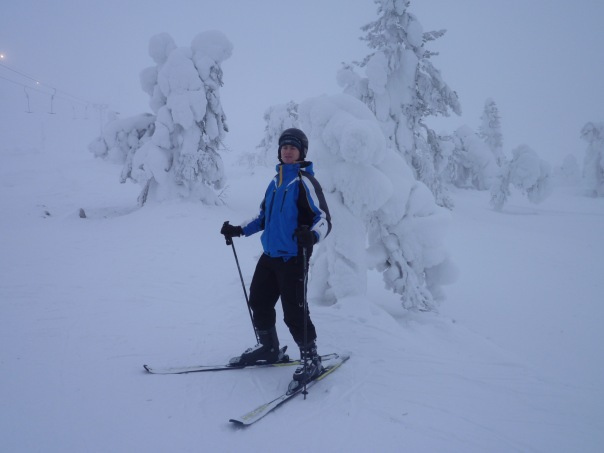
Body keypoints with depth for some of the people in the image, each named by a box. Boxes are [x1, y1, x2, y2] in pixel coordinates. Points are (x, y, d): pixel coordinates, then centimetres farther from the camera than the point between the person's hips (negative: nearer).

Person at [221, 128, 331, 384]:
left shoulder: (305, 181, -10)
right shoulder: (276, 182, 13)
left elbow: (324, 218, -16)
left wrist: (311, 235, -36)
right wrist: (239, 230, 18)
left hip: (293, 258, -8)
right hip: (269, 256, 8)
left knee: (294, 312, -6)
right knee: (258, 301, 16)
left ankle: (311, 360, 13)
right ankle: (269, 348, 37)